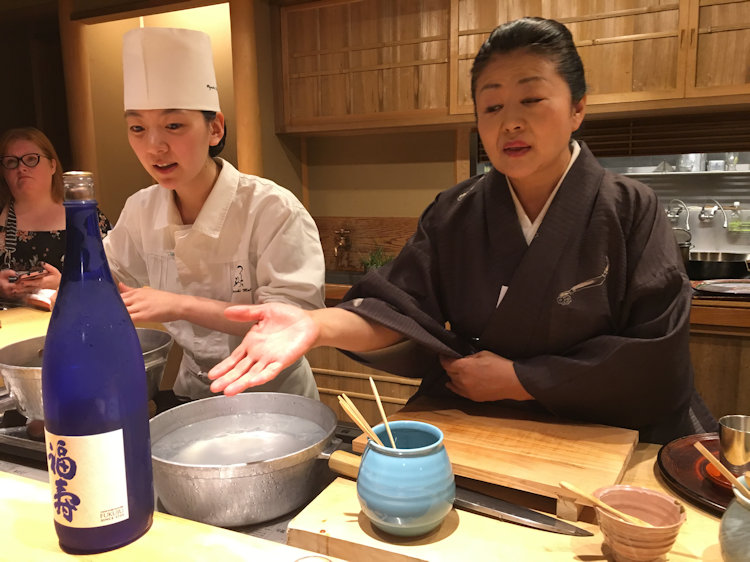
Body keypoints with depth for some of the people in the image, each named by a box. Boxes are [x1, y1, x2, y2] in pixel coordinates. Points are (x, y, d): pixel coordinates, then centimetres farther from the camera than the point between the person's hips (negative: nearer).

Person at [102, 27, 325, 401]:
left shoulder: (272, 209, -18)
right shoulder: (142, 209, -1)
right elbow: (112, 281, 16)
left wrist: (183, 306, -27)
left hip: (273, 397, -4)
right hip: (192, 393, 4)